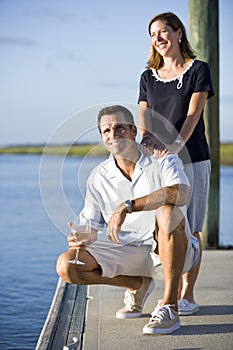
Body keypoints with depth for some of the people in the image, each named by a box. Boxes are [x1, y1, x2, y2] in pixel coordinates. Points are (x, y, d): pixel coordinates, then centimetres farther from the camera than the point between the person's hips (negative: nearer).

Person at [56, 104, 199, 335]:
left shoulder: (161, 159, -9)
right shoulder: (99, 177, 2)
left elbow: (180, 193, -32)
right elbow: (91, 229, 6)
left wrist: (127, 206, -37)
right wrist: (81, 238, -20)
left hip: (170, 252, -4)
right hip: (129, 252, 4)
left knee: (168, 212, -36)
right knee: (66, 266, -14)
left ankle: (170, 307, -28)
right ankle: (137, 285, 10)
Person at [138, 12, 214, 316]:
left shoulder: (198, 70, 2)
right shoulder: (148, 77, 14)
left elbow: (193, 114, -10)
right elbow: (145, 116, 4)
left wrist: (176, 145, -25)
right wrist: (146, 137, -19)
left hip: (191, 159, -3)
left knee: (189, 230, -1)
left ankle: (187, 295, 7)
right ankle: (172, 291, 14)